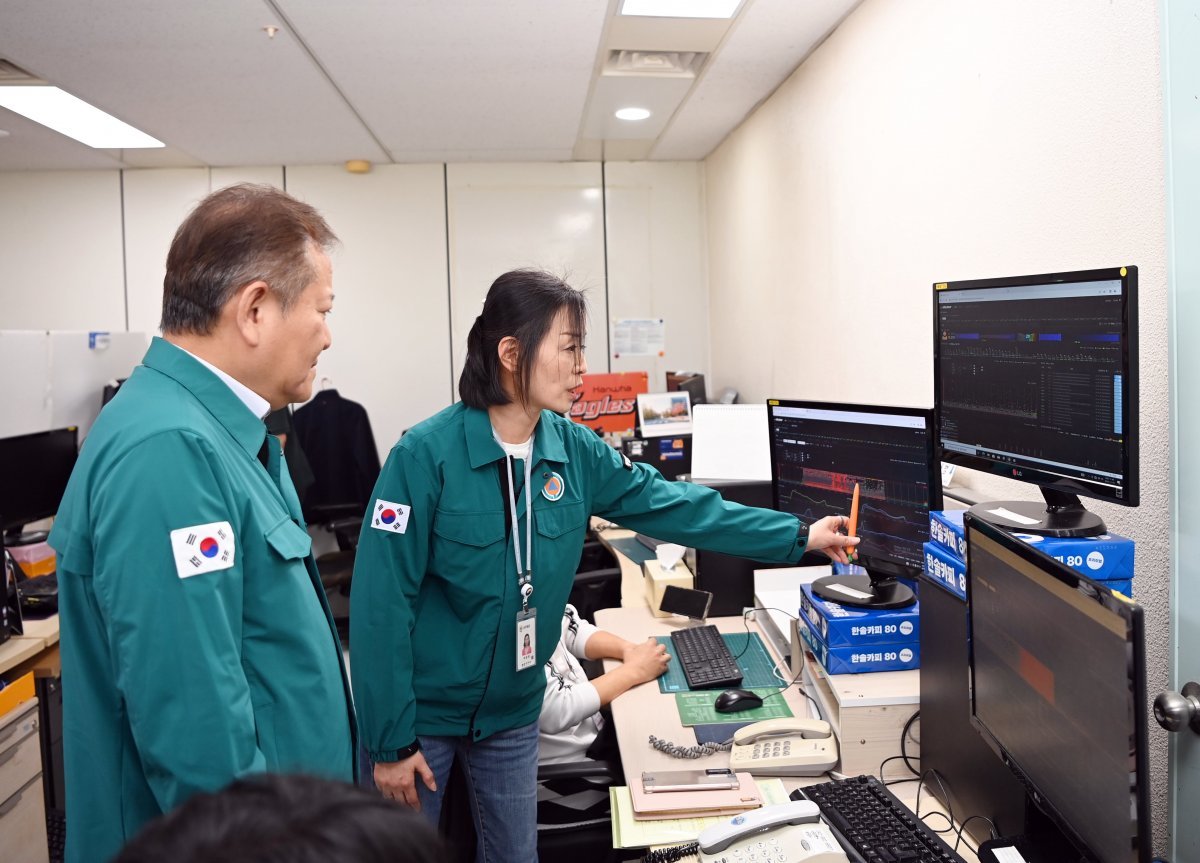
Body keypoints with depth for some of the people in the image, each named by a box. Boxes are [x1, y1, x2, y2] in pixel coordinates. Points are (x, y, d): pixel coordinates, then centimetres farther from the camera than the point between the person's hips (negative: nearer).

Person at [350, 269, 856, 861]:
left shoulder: (573, 450, -6)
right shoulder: (427, 455, -23)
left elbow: (672, 506, -3)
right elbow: (382, 604, -20)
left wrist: (797, 537, -2)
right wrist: (389, 741, -17)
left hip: (512, 710, 5)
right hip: (422, 710, -4)